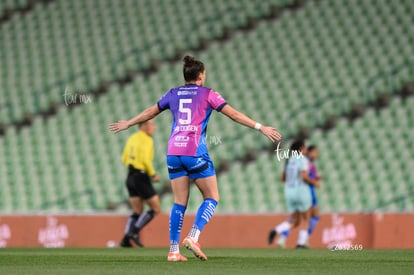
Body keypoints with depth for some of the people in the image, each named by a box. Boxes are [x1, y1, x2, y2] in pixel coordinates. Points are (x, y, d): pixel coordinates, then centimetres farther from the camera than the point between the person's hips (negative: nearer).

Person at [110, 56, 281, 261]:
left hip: (173, 152, 5)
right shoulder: (207, 94, 3)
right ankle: (193, 238, -14)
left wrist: (128, 124, 40)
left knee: (179, 203, 8)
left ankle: (173, 250, 2)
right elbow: (233, 114, 0)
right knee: (212, 198, 5)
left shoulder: (173, 94, 14)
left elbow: (150, 112, 25)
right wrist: (260, 127, 2)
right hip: (195, 152, -5)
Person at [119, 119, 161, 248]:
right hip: (141, 178, -9)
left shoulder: (132, 139, 14)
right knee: (156, 208, 2)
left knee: (137, 212, 13)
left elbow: (124, 159, 15)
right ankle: (134, 231, -7)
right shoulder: (146, 140, -12)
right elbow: (145, 159, -23)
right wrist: (153, 174, -12)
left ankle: (126, 239, 0)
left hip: (131, 177, 9)